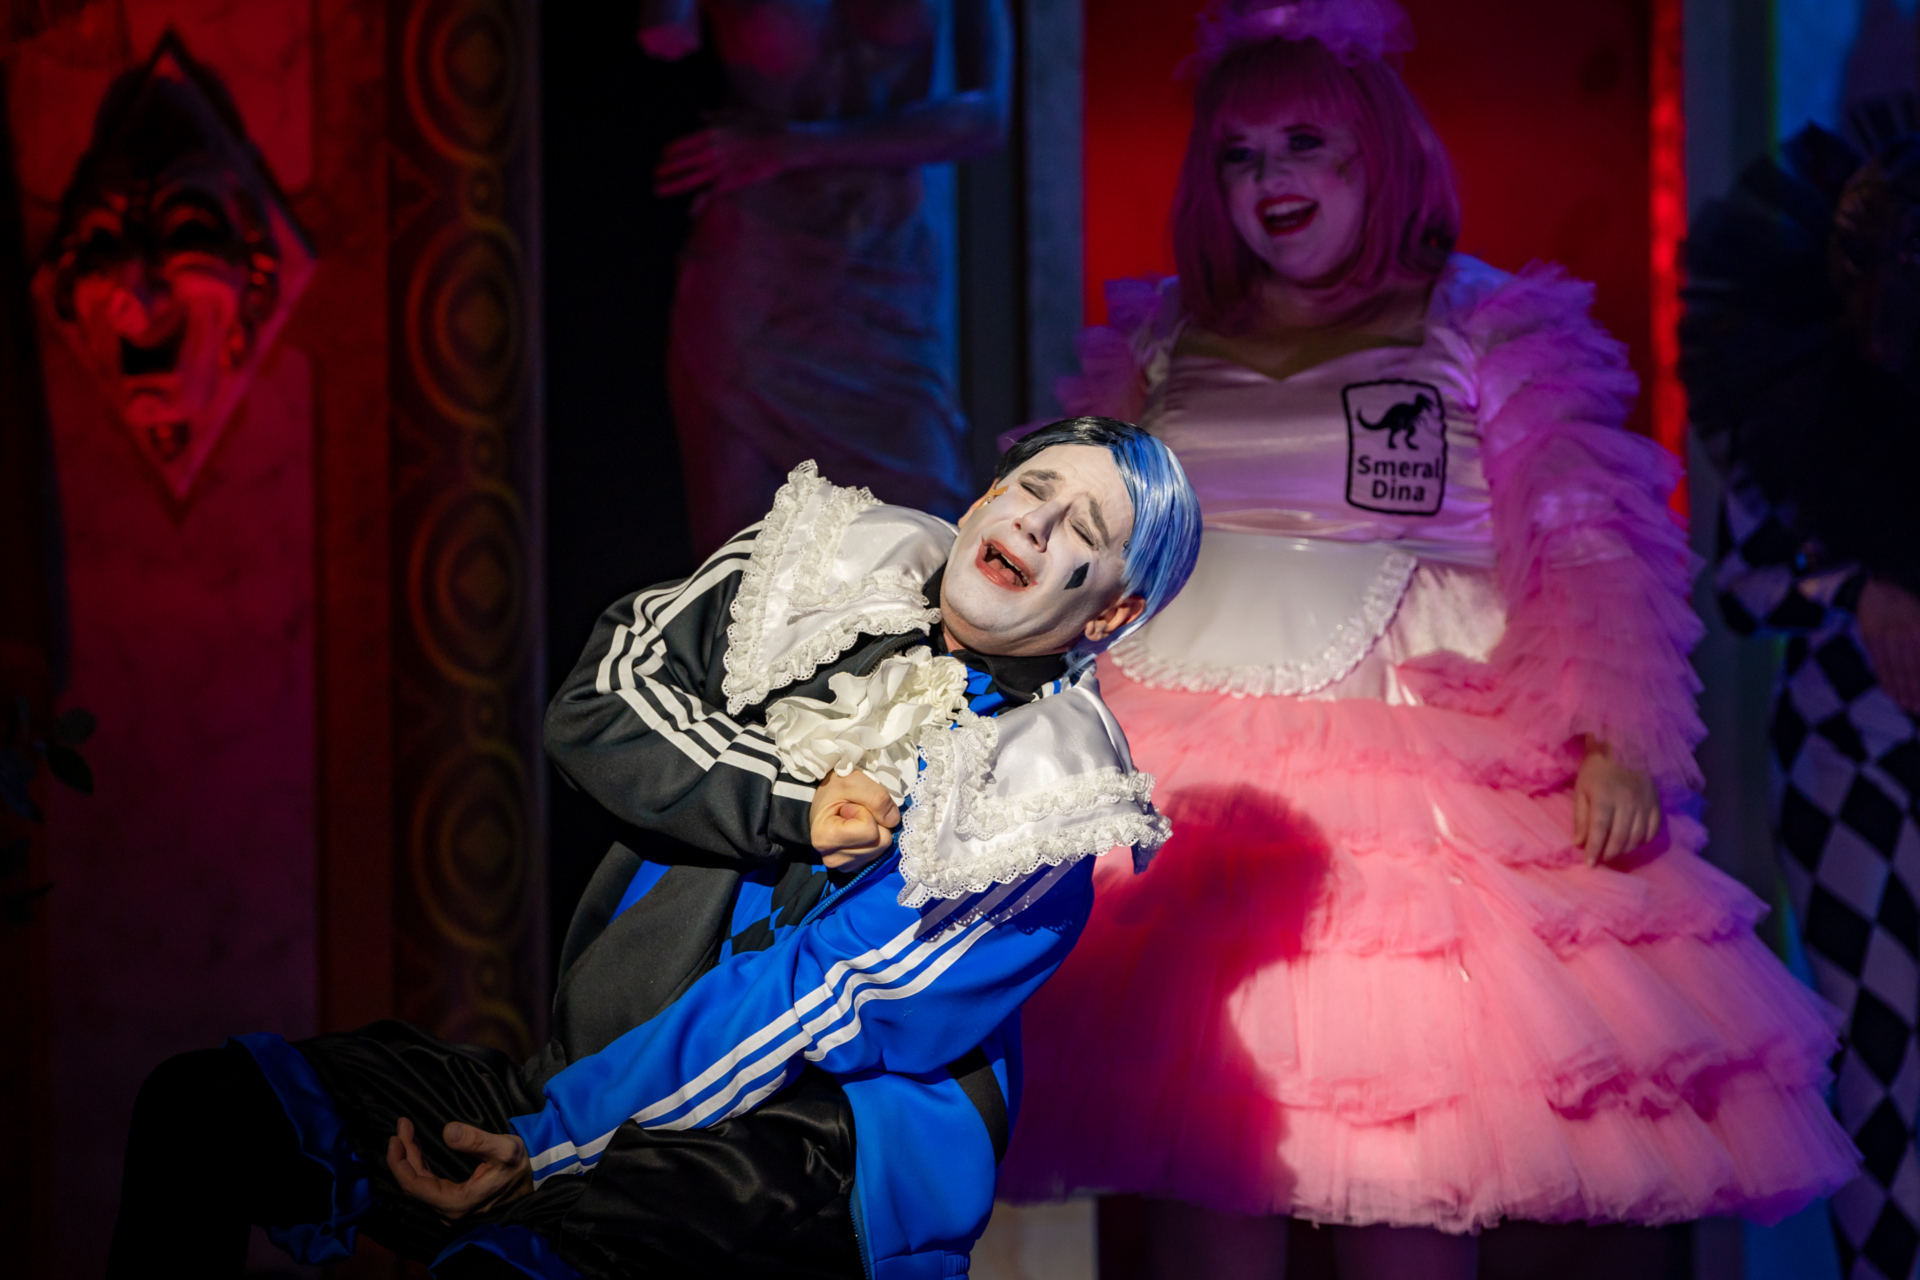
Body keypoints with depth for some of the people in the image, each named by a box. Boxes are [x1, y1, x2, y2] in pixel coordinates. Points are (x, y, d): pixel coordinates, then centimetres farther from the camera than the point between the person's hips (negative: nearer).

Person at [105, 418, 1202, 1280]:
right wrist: (783, 809, -12)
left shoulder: (1048, 791, -6)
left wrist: (546, 1147, -16)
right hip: (600, 1073, 6)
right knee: (201, 1106, -9)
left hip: (810, 1143, -6)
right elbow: (603, 700, 3)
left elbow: (817, 1015, -12)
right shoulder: (843, 574, 10)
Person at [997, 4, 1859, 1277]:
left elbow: (1590, 550, -1)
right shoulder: (1161, 343, 16)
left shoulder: (1485, 335, 5)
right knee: (1197, 1146, -2)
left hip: (1410, 788, -3)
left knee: (1407, 1160, -8)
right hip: (1177, 804, 3)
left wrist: (1615, 743, -13)